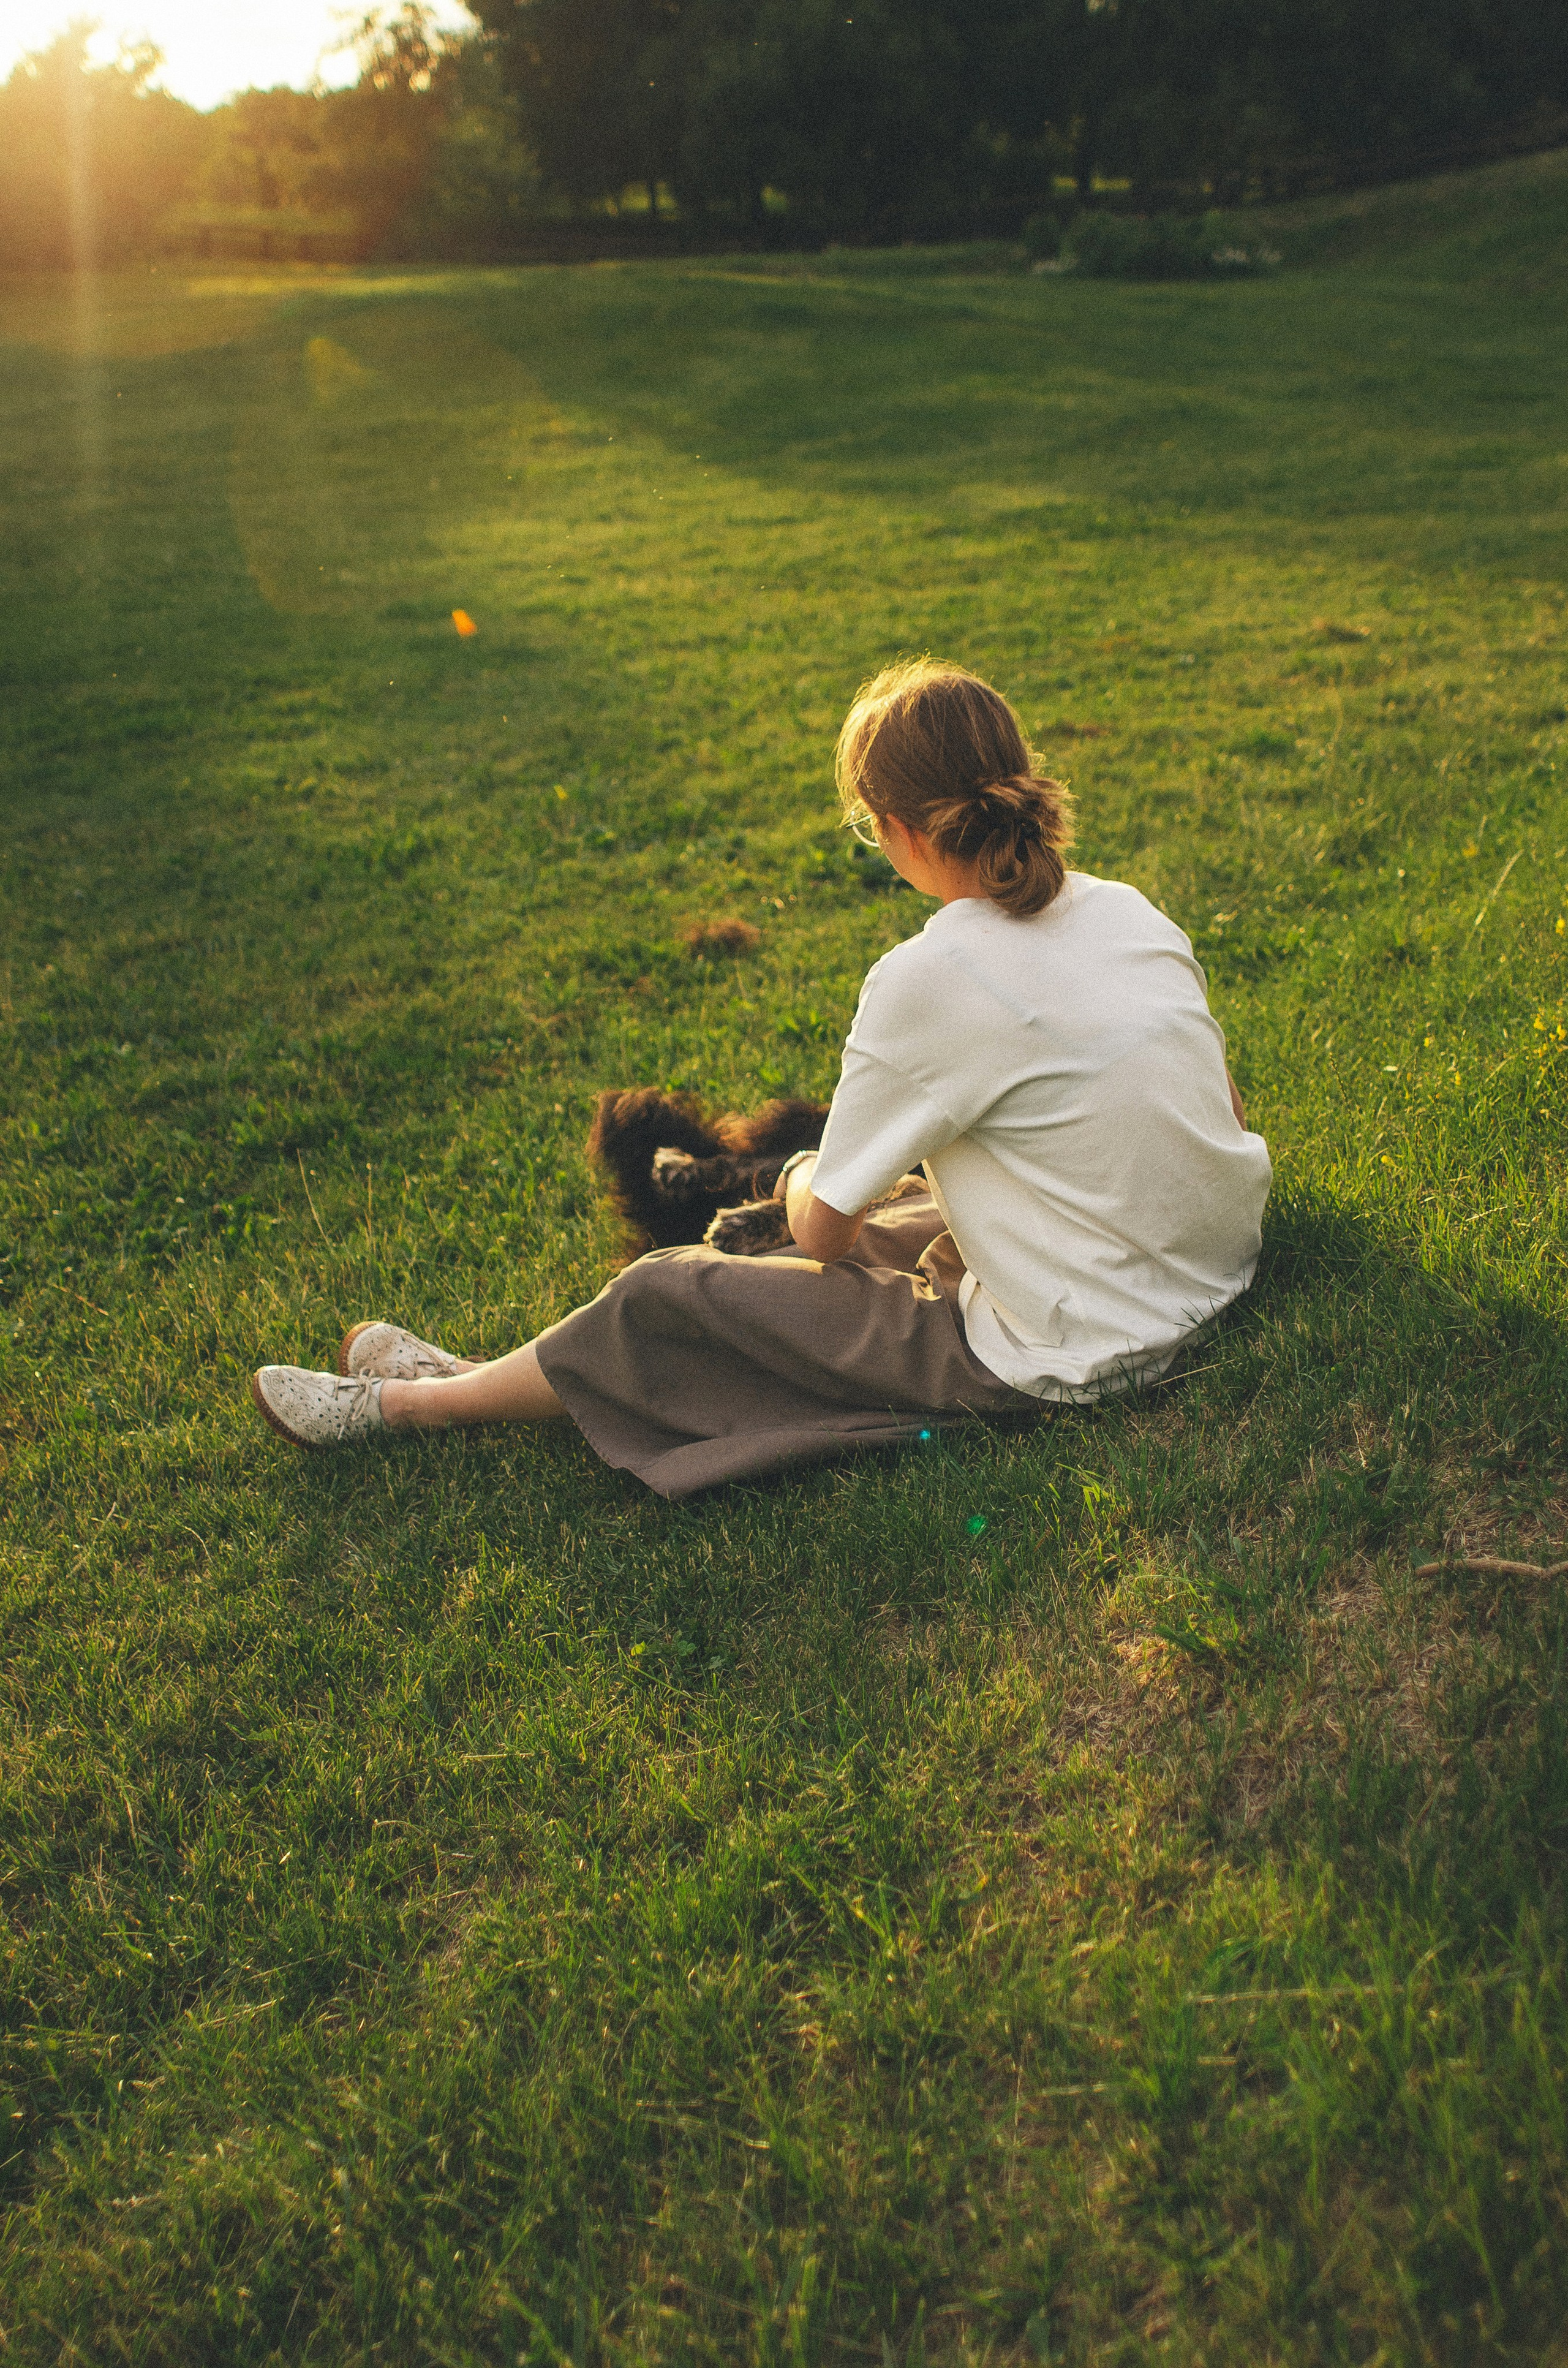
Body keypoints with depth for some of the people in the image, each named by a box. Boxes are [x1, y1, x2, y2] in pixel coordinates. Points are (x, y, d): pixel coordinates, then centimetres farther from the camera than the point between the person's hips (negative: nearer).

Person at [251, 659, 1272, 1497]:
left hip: (1063, 1364, -8)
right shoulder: (1131, 909, 1)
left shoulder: (932, 977, -20)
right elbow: (1224, 1111, 13)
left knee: (665, 1298, -1)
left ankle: (409, 1402, 20)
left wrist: (806, 1180, 12)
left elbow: (826, 1227, -12)